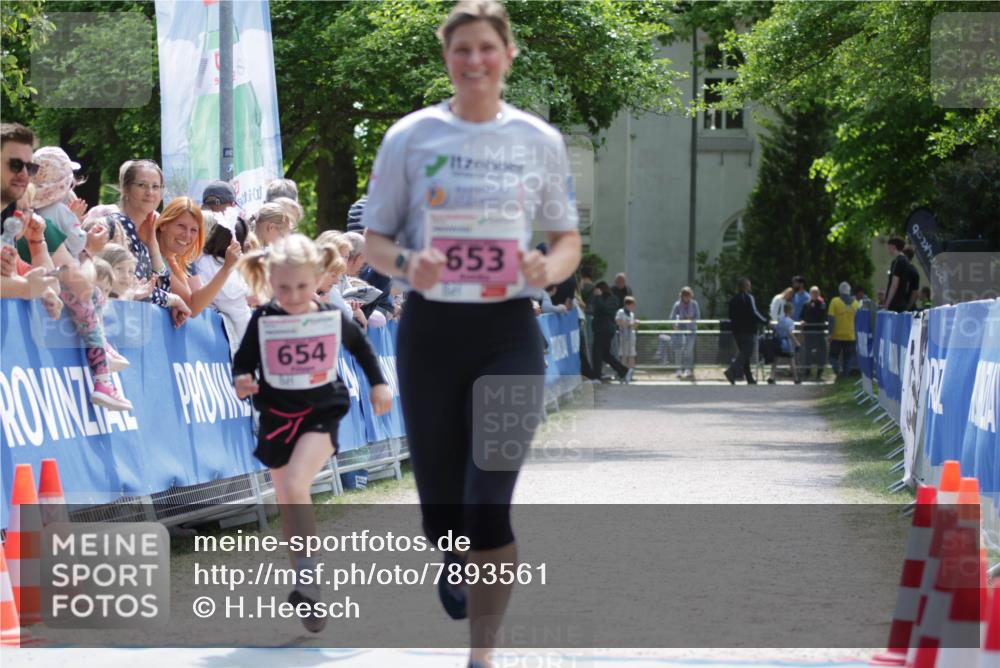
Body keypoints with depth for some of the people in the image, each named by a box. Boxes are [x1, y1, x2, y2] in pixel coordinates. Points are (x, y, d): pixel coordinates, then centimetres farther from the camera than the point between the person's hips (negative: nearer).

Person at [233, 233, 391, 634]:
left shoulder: (332, 318, -6)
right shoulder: (263, 320, -7)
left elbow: (359, 346, 14)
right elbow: (243, 361, 0)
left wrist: (378, 383, 14)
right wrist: (241, 382, -21)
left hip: (321, 413, -3)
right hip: (277, 417, 3)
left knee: (295, 485, -26)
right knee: (287, 507, 12)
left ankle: (307, 579, -27)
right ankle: (304, 583, 29)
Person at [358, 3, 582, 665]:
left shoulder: (540, 140, 3)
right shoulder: (411, 137, 1)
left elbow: (568, 241, 10)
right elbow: (375, 242, 5)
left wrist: (548, 268, -13)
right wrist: (408, 262, -17)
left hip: (509, 335, -1)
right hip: (431, 331, 1)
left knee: (489, 505, -13)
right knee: (440, 505, 5)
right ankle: (456, 568, 43)